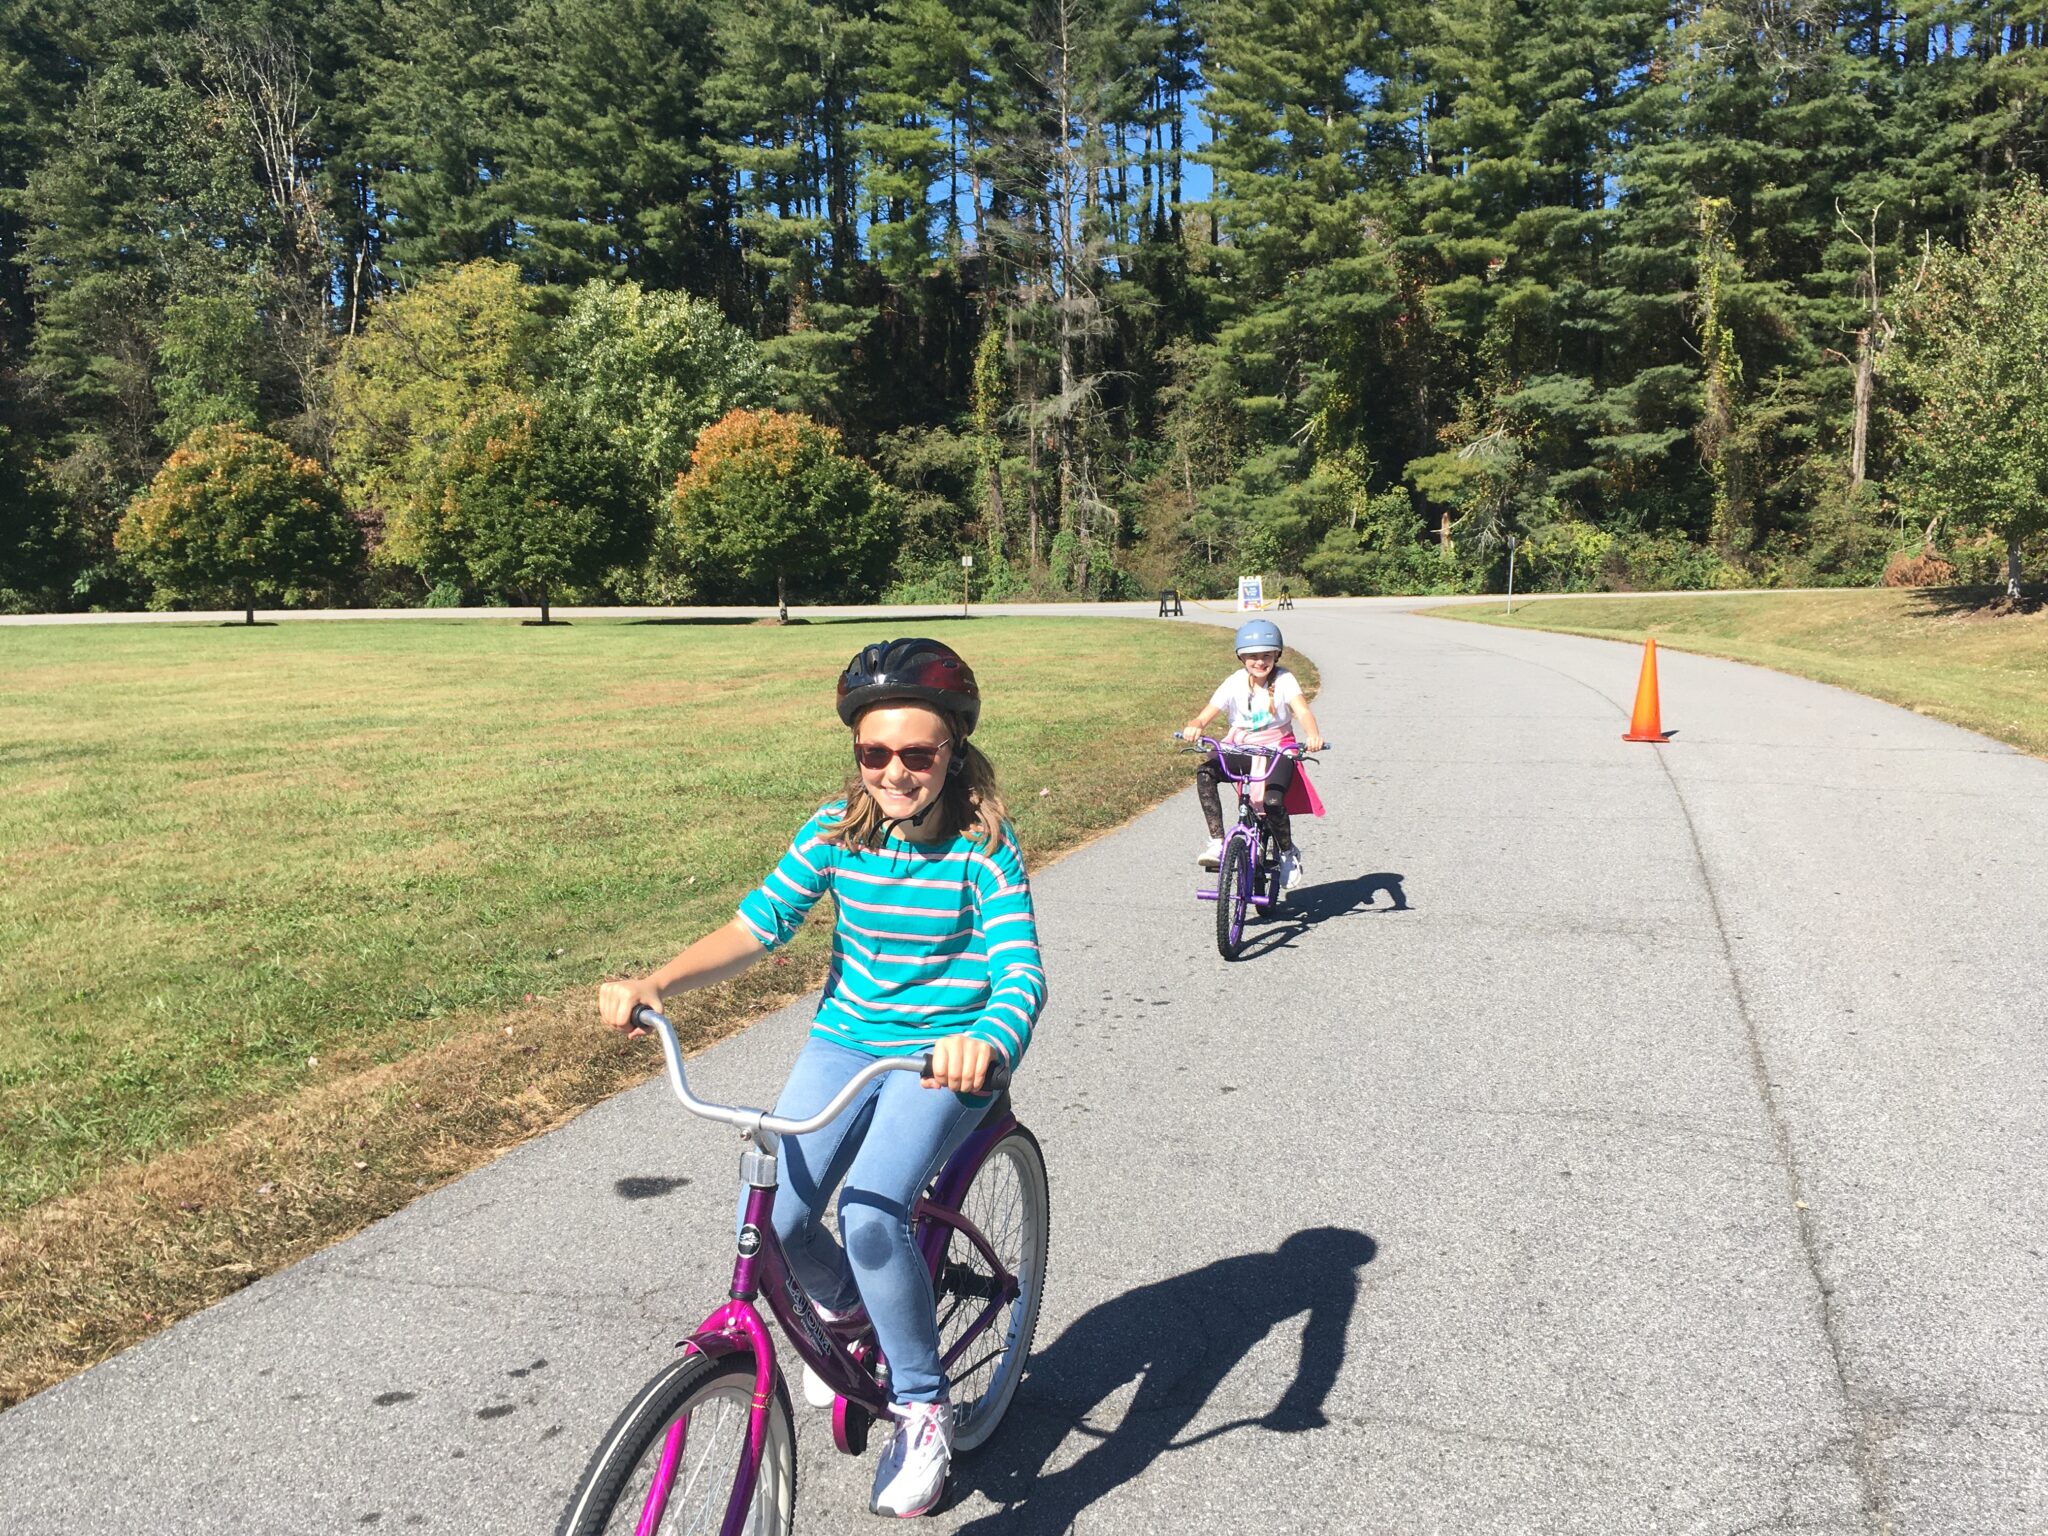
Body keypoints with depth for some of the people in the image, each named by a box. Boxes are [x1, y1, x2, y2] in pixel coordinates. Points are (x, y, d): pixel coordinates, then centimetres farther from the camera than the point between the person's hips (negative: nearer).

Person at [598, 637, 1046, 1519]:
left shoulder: (981, 844, -15)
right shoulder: (840, 828, -4)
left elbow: (1022, 970, -25)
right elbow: (756, 927, -5)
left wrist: (988, 1040, -48)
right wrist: (654, 984, -21)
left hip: (947, 1051, -4)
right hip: (846, 1038, 4)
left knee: (871, 1213, -27)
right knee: (776, 1220, -14)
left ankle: (923, 1410, -2)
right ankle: (843, 1307, 24)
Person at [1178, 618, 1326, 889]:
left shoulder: (1283, 680, -7)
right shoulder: (1235, 683, -4)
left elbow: (1302, 710, -22)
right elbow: (1205, 716, -11)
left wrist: (1313, 735, -45)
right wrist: (1193, 727, -37)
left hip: (1277, 748, -2)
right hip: (1240, 748, 2)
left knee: (1272, 800, -30)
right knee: (1204, 773, -29)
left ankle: (1289, 854, 1)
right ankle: (1216, 843, -24)